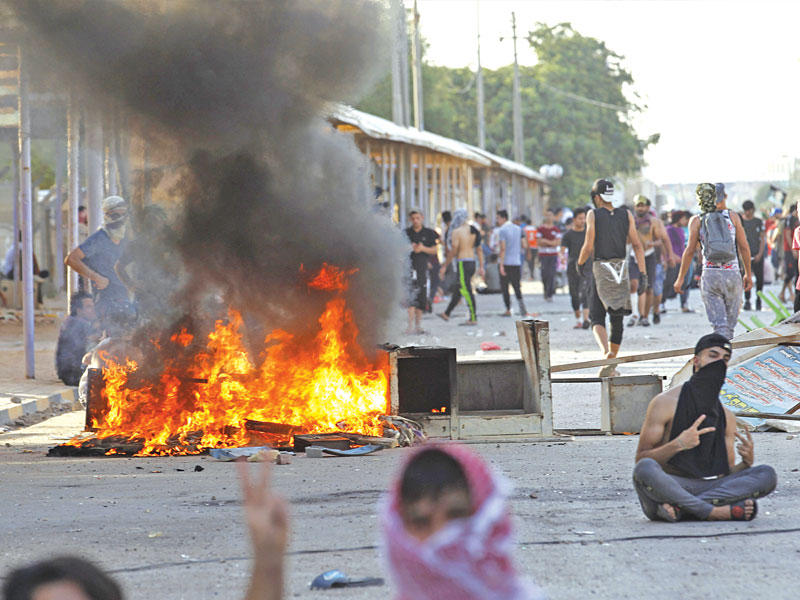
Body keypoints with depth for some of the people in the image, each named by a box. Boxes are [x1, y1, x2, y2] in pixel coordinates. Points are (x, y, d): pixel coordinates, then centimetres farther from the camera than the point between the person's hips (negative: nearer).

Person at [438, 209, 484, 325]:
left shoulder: (456, 232, -11)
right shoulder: (473, 231, 11)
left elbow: (453, 251, -13)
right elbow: (479, 250, 11)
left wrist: (444, 266, -5)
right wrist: (481, 267, 14)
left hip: (462, 263, -8)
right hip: (472, 262, 8)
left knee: (466, 291, -7)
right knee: (458, 290, 17)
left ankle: (473, 318, -8)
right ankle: (447, 313, 28)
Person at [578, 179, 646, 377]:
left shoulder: (594, 215, -5)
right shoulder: (626, 215, 4)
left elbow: (588, 246, -8)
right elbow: (637, 245, 0)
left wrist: (580, 263, 11)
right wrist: (643, 273, 0)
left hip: (601, 269, -3)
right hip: (622, 268, 3)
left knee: (597, 318, 1)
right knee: (617, 319, 12)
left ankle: (606, 353, -26)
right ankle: (611, 365, 18)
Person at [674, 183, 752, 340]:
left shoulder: (697, 221, 4)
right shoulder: (732, 216, 7)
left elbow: (690, 250, -1)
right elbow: (744, 248, 6)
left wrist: (680, 278, 5)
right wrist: (748, 274, 16)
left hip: (710, 274, -1)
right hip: (732, 274, 1)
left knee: (719, 325, -3)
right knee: (730, 324, 12)